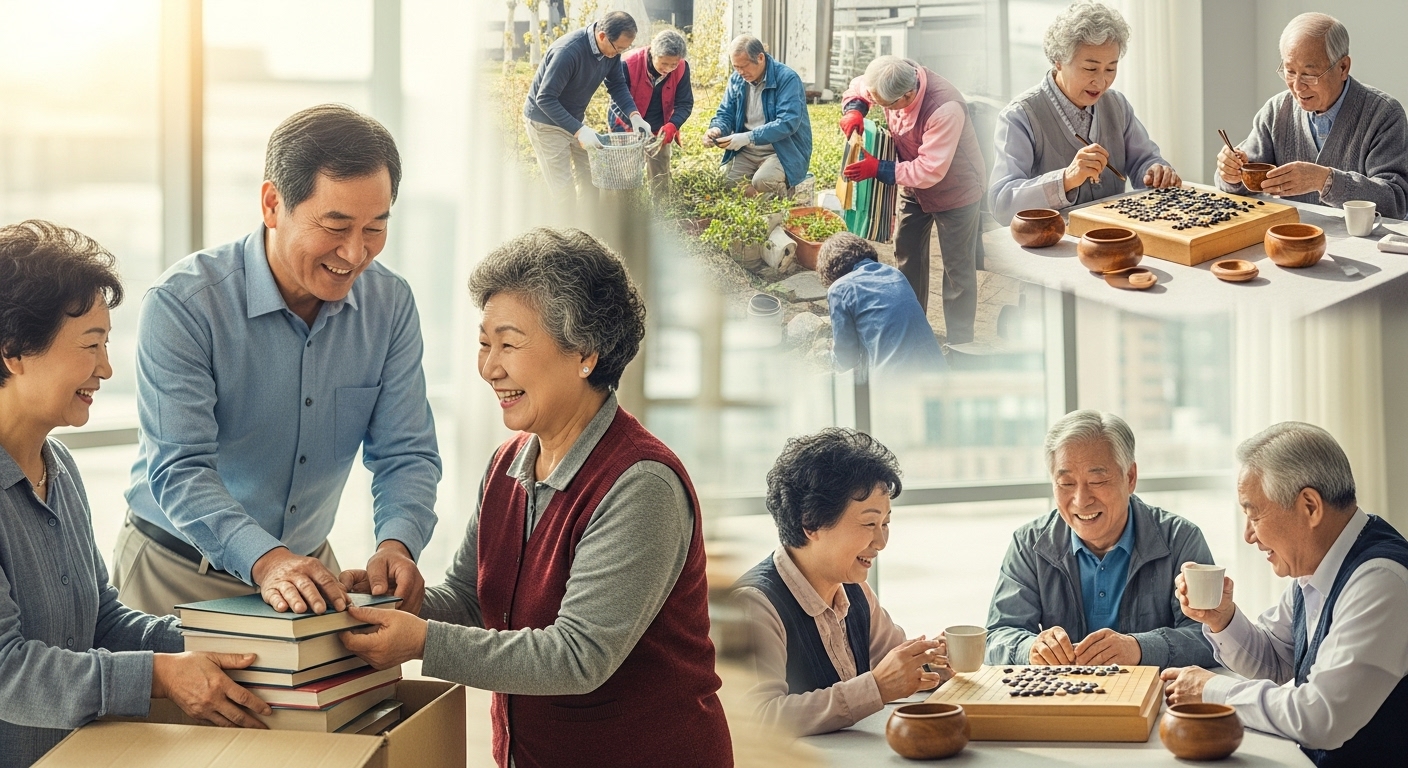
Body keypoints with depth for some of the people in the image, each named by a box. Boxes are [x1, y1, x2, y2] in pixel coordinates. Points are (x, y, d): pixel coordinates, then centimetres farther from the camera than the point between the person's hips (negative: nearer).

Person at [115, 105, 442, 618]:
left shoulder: (390, 304, -1)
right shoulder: (182, 303, -16)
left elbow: (406, 454, 1)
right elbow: (179, 470, -21)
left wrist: (397, 543, -21)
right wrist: (266, 561, -37)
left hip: (310, 565, 4)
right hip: (179, 571, -3)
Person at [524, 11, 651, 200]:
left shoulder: (612, 49, -11)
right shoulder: (568, 51, -34)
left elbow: (617, 85, 3)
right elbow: (545, 99, -31)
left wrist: (634, 115, -16)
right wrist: (579, 131, -38)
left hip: (575, 119, 8)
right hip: (546, 121, -8)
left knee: (593, 182, 8)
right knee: (564, 192, -9)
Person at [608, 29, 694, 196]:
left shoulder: (682, 68, -16)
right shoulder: (629, 64, -25)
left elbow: (685, 103, -9)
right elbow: (617, 101, -22)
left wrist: (672, 126, -30)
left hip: (659, 132, 3)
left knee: (661, 180, 8)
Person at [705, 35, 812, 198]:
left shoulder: (787, 79, -14)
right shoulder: (736, 79, 6)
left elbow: (788, 123, -24)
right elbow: (725, 114, 13)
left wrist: (748, 137, -31)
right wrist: (717, 129, -13)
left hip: (784, 152, -5)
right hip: (746, 152, 5)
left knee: (762, 182, -32)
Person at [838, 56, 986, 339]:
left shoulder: (945, 109, -41)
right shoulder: (892, 81, -20)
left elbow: (930, 170, -38)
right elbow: (857, 88, 2)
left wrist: (878, 169, -35)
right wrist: (854, 109, -21)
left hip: (955, 189, -7)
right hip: (914, 186, 7)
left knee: (957, 267, 1)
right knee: (907, 254, 17)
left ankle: (959, 343, 10)